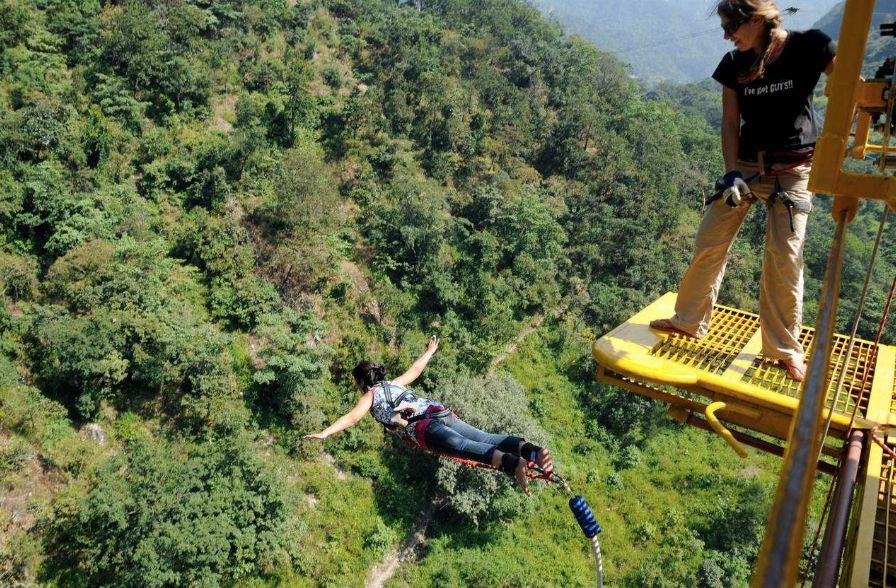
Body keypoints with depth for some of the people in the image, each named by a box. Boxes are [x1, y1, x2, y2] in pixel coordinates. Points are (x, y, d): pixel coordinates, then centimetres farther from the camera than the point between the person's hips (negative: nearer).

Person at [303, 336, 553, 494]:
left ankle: (511, 463, -54)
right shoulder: (394, 384, 36)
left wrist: (325, 433, -1)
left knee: (462, 446, -29)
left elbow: (352, 417, 3)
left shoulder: (370, 395, 19)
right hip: (441, 413, 7)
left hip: (424, 427, -7)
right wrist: (430, 352, 68)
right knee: (486, 438, -11)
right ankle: (531, 451, -33)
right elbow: (414, 371, 51)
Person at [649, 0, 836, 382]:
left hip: (793, 170, -3)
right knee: (709, 243, 2)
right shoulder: (734, 64, 1)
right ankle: (689, 322, 19)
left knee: (784, 257, -7)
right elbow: (730, 124, 0)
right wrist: (731, 173, -12)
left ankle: (784, 349, 9)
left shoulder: (810, 48, -9)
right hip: (746, 165, 4)